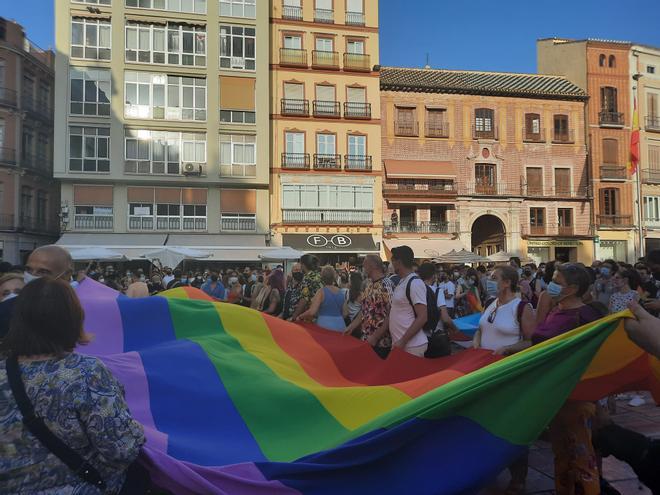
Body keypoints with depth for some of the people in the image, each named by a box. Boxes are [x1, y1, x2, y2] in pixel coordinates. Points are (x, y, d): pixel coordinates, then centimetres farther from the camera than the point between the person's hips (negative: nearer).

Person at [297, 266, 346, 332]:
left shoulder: (321, 291, -10)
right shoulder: (341, 292, 7)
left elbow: (311, 312, -17)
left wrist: (300, 317, -2)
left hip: (325, 326, -5)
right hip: (340, 327, 5)